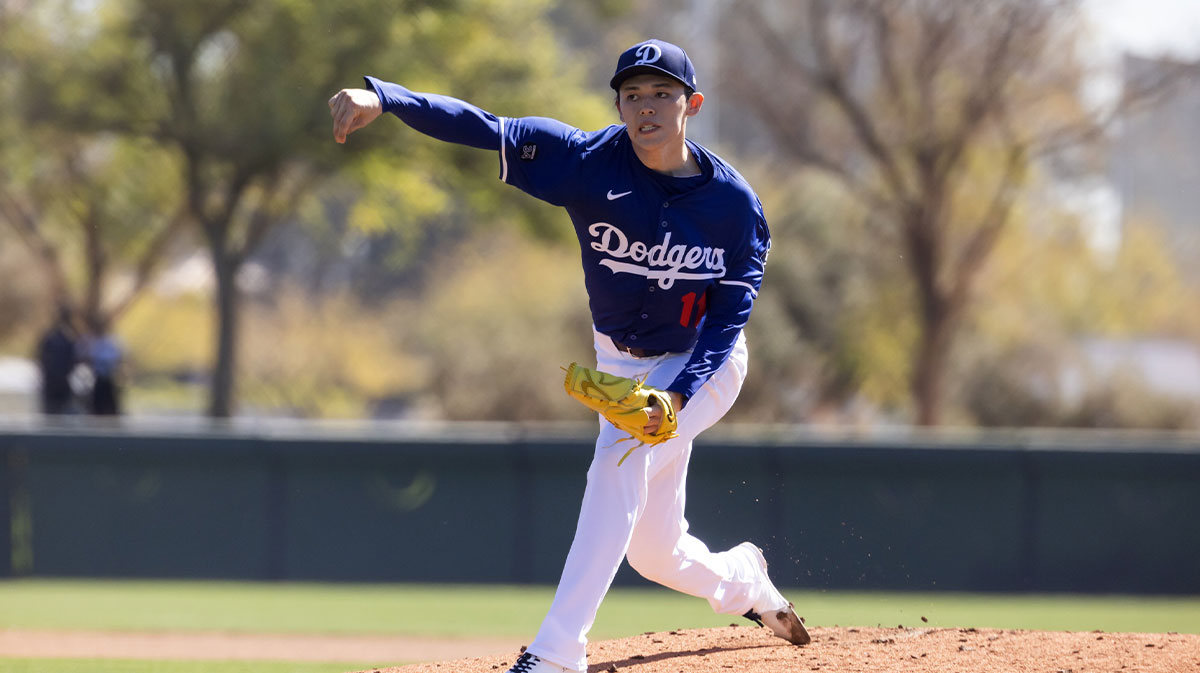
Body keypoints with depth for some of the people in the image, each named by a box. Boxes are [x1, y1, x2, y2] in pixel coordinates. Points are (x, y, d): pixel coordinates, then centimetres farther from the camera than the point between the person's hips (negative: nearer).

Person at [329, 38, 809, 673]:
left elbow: (731, 312, -19)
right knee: (655, 551, 9)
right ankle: (743, 580, 47)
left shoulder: (733, 201, -20)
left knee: (620, 460, -30)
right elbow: (482, 128, -30)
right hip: (622, 363, 4)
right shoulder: (590, 161, -19)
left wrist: (676, 396, -35)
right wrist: (381, 97, -45)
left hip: (703, 365, -4)